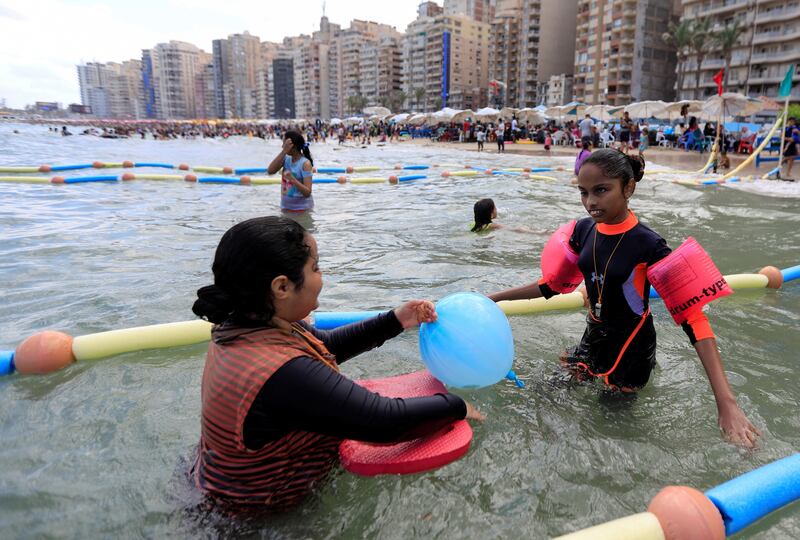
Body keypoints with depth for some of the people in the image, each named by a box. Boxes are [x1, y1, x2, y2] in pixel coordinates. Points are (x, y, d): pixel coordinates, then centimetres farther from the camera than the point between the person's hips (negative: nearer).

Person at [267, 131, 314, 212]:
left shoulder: (305, 163, -17)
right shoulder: (286, 159, 1)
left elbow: (307, 193, -22)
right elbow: (270, 171, -16)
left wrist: (293, 179, -37)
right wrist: (284, 151, -19)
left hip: (302, 209, -6)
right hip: (285, 208, 6)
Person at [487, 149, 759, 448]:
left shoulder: (647, 244, -25)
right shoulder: (584, 230, -8)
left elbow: (692, 316, -27)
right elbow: (553, 283, 5)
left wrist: (726, 401, -35)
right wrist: (493, 298, 3)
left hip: (631, 347, -5)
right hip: (593, 337, 5)